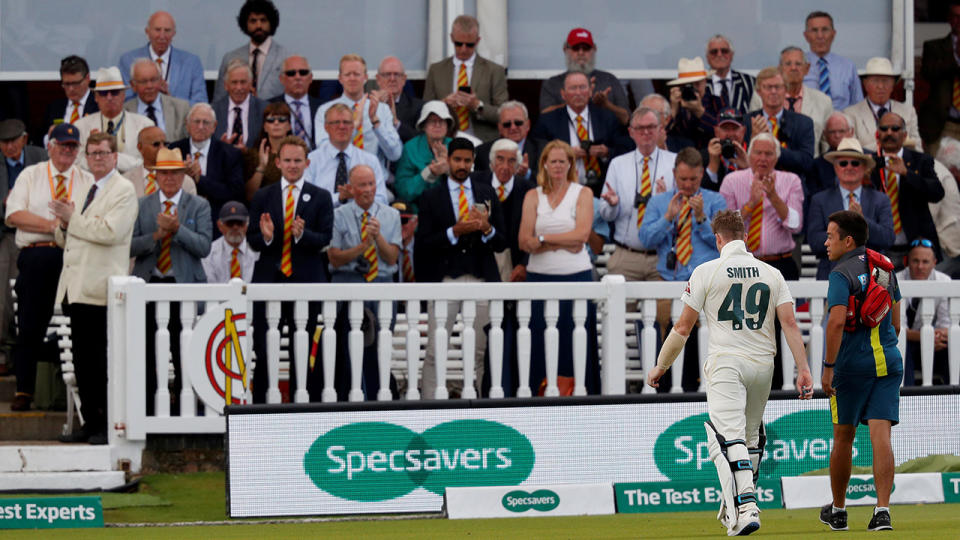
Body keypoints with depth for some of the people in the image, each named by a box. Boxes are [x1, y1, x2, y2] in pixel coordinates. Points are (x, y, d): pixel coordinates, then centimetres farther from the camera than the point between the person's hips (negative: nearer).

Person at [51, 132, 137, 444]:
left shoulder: (124, 191, -3)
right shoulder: (83, 191, 23)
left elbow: (110, 231, -18)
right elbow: (63, 239, 27)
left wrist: (73, 219, -11)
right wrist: (64, 225, 4)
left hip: (102, 289, -8)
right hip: (77, 287, 8)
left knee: (103, 359, -7)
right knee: (82, 359, 8)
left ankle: (109, 425, -4)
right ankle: (91, 422, 13)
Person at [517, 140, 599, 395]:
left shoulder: (583, 194, 7)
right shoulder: (533, 196, 11)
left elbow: (582, 234, -6)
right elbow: (525, 242, 1)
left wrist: (543, 239, -6)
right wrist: (564, 243, -9)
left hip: (576, 276, -1)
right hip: (540, 276, 1)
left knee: (575, 341, -5)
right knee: (540, 340, -4)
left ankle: (576, 392, -3)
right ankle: (542, 394, -2)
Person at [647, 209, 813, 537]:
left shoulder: (706, 272, -2)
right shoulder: (772, 274, 8)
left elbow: (683, 328, -1)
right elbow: (789, 323, -2)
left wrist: (660, 367, 10)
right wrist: (803, 369, -4)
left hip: (725, 363, -4)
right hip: (762, 363, 4)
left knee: (729, 438, -13)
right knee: (751, 438, 19)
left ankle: (745, 508, -30)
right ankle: (735, 508, 28)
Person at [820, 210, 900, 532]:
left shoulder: (842, 274, -10)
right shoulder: (885, 269, 12)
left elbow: (837, 321, -22)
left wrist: (828, 367, -18)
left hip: (852, 363, -5)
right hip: (888, 361, 5)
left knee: (843, 437, 9)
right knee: (881, 435, -4)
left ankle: (837, 510, 22)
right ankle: (882, 510, -16)